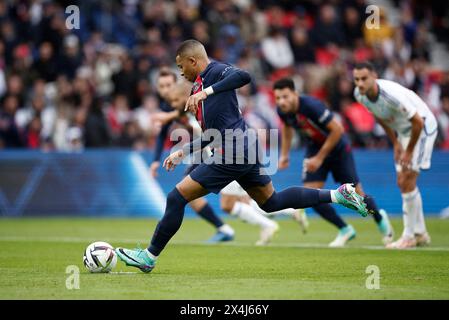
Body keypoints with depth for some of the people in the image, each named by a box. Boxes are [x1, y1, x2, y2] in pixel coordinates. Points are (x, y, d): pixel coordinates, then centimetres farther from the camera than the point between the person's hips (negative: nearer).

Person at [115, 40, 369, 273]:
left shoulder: (215, 71, -7)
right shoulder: (200, 85, 21)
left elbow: (244, 76, -31)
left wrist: (205, 92, -32)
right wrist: (183, 152, 21)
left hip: (232, 154, -10)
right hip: (247, 151, 10)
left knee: (177, 198, -6)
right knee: (271, 202, 20)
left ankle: (149, 257, 1)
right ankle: (338, 195, 19)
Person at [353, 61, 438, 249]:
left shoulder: (391, 94, -36)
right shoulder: (359, 95, -12)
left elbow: (418, 122, -28)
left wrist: (409, 152, -19)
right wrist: (395, 143, 7)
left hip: (423, 128, -8)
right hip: (403, 131, 8)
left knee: (407, 181, -14)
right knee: (403, 183, 9)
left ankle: (409, 236, -5)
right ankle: (420, 233, 21)